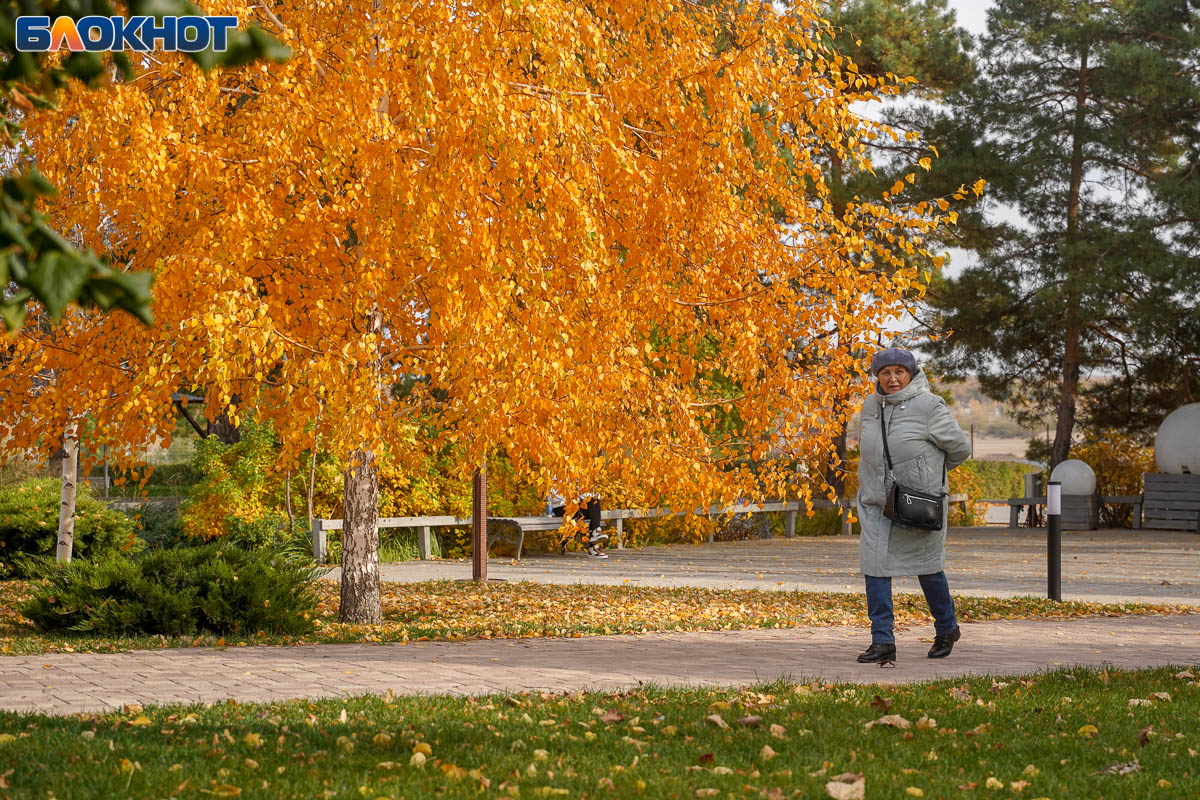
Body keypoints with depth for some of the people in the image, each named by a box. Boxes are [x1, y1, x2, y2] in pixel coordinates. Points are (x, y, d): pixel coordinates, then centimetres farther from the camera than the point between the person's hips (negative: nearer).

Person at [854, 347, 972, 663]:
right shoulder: (871, 406, 5)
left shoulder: (928, 406, -12)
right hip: (876, 503, 4)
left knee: (927, 567, 9)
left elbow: (960, 447, -3)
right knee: (875, 567, -5)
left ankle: (946, 629, 31)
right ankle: (882, 641, -2)